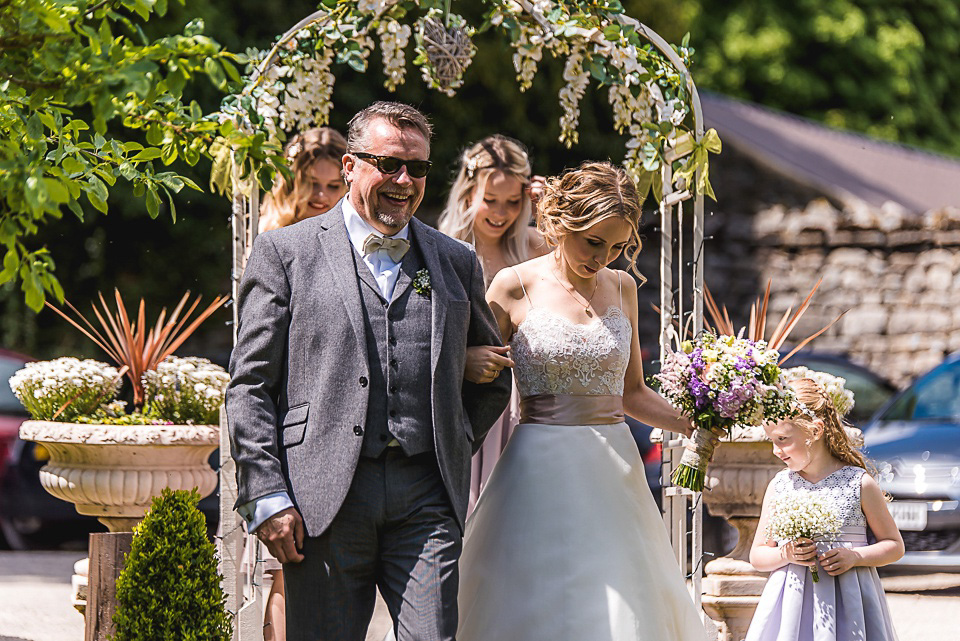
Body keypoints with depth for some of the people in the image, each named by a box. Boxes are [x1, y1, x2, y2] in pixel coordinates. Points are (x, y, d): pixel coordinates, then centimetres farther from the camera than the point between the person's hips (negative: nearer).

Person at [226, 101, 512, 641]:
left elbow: (493, 381, 28)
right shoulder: (286, 252, 6)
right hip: (322, 499, -2)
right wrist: (266, 497, -7)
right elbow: (250, 386, 1)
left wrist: (454, 450, 13)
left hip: (426, 498, 2)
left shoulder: (456, 263, 16)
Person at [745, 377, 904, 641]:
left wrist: (855, 556, -11)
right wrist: (786, 555, -10)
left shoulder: (860, 483, -1)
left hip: (847, 600, -2)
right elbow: (758, 555, 11)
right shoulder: (778, 486, 7)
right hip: (793, 605, 2)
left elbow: (894, 545, 6)